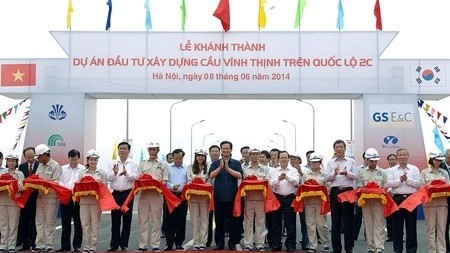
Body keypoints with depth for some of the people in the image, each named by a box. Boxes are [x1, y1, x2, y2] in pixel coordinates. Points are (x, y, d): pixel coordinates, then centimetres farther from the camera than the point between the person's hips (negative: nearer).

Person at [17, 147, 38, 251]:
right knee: (24, 221, 7)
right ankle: (25, 244, 13)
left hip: (36, 197, -4)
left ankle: (34, 243, 8)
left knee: (34, 221, 2)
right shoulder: (22, 166, 10)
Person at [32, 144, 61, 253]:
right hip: (40, 196, 6)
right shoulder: (40, 165, 13)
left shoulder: (55, 166, -8)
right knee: (39, 221, 7)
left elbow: (56, 182, -14)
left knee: (50, 222, 0)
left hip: (50, 197, -6)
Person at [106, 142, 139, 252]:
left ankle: (124, 244, 12)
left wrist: (126, 173, -25)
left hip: (128, 194, -1)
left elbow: (135, 177, -8)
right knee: (115, 220, 4)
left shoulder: (133, 163, 3)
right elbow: (108, 178, 1)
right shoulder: (112, 163, 9)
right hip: (116, 194, 1)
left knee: (127, 220, 4)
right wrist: (114, 173, -18)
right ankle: (114, 244, 11)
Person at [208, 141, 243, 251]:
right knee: (219, 220, 5)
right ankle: (219, 243, 13)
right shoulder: (216, 163, 10)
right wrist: (220, 167, -17)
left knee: (234, 220, 3)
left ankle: (232, 242, 11)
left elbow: (240, 175, -8)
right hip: (219, 196, 1)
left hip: (232, 196, -1)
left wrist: (228, 168, -15)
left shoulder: (236, 163, 7)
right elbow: (211, 175, -5)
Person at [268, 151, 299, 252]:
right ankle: (276, 245, 13)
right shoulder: (273, 171, 10)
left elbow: (296, 182, -7)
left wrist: (287, 176, -22)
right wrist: (279, 179, -21)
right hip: (277, 197, 1)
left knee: (290, 223, 2)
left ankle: (290, 245, 10)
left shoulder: (294, 171, 8)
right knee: (276, 222, 5)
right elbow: (271, 184, -3)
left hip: (290, 198, -1)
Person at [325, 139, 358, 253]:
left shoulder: (351, 161, 8)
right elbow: (327, 178, 3)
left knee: (348, 220, 0)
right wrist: (334, 174, -16)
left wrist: (347, 173, -19)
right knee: (335, 220, 4)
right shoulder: (330, 163, 10)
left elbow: (356, 176, 0)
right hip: (335, 191, 1)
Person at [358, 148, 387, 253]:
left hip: (378, 200, -2)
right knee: (368, 224, 5)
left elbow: (385, 187, 5)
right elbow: (360, 187, 8)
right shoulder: (362, 172, 9)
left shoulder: (382, 172, 5)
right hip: (366, 200, 2)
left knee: (379, 223, -5)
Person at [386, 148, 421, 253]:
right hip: (397, 198, 0)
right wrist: (400, 180, -14)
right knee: (397, 225, 4)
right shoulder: (392, 170, 7)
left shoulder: (414, 169, 8)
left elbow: (418, 183, -2)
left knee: (411, 225, 2)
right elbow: (388, 184, -4)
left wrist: (407, 179, -12)